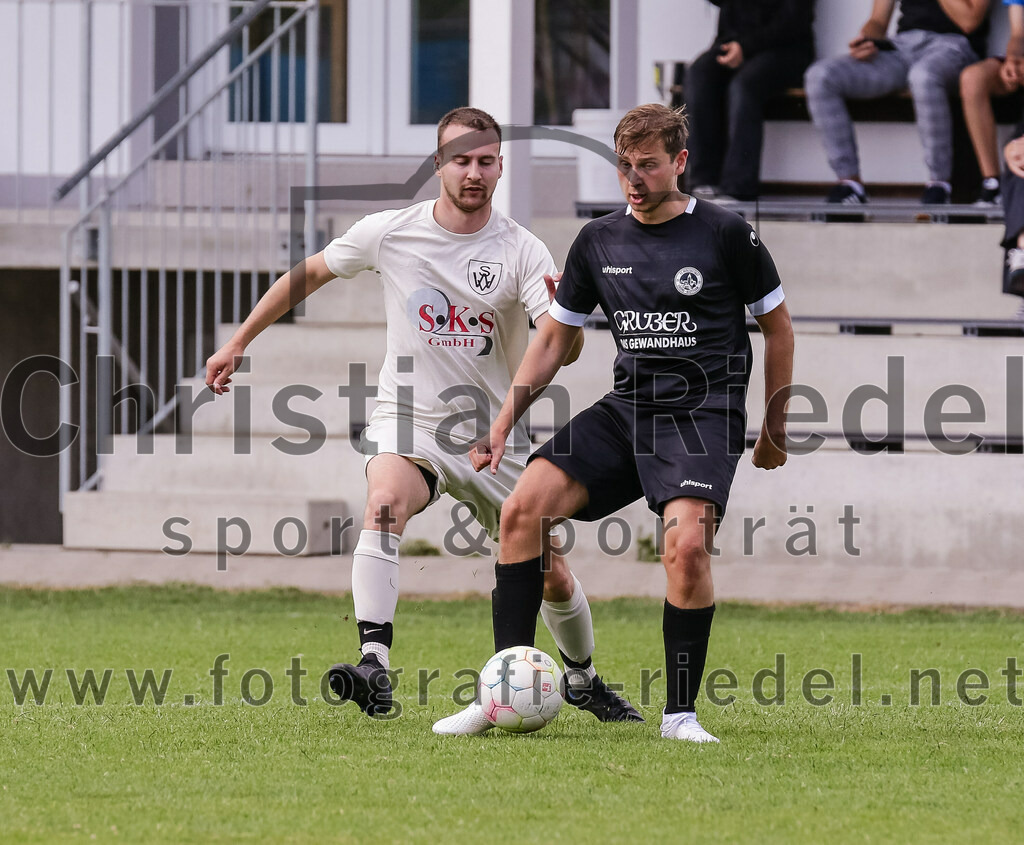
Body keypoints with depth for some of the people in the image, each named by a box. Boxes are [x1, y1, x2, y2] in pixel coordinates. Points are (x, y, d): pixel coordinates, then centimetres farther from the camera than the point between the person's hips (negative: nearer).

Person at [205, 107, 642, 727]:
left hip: (493, 436, 1)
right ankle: (375, 667, -44)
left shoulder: (522, 251, -9)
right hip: (408, 422, -1)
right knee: (384, 506, -34)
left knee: (551, 577, 6)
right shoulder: (388, 233, -5)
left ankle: (584, 678, 36)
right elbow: (308, 276, 11)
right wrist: (239, 343, 14)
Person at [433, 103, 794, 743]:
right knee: (524, 507, -13)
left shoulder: (725, 234, -3)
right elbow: (554, 340, 16)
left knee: (687, 545, -28)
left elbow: (777, 325, 7)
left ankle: (682, 714, -14)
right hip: (627, 408, 5)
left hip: (704, 414, -5)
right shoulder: (599, 242, 9)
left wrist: (776, 428, 10)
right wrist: (502, 425, 8)